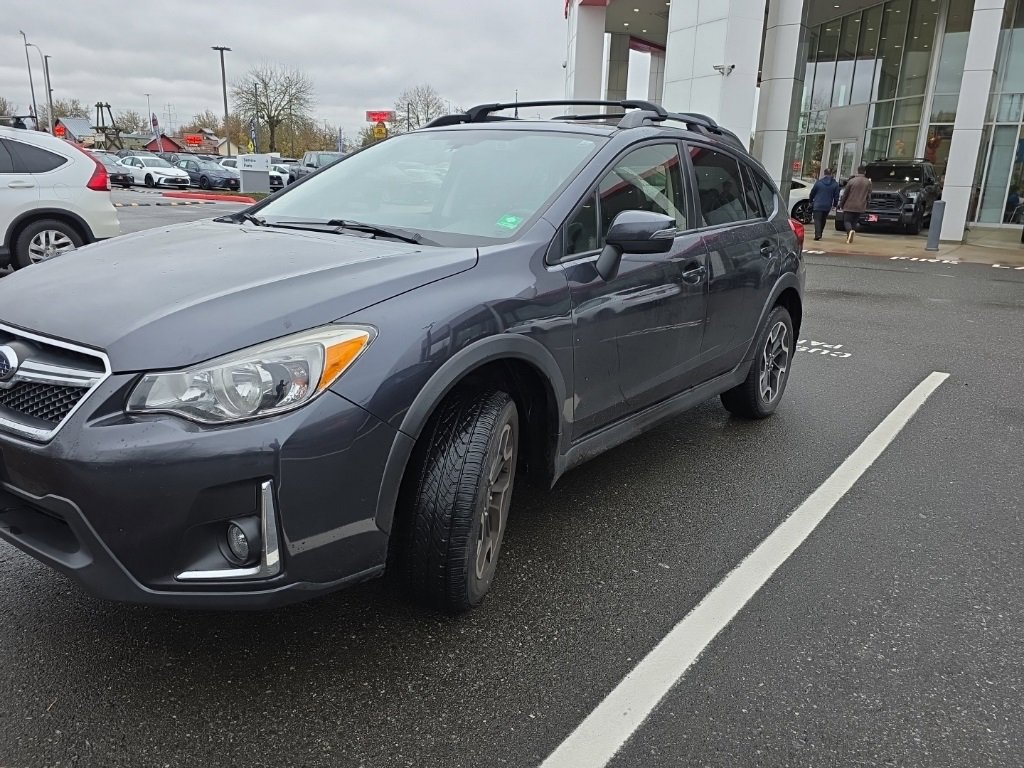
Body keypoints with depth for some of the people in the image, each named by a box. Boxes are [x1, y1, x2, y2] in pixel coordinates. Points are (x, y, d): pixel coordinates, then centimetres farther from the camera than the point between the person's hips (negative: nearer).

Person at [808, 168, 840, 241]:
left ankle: (817, 234, -21)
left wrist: (811, 201, 18)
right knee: (823, 220, 18)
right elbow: (836, 196, 3)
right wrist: (834, 204, 16)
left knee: (817, 220, -5)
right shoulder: (835, 184, 1)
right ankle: (819, 234, 25)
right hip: (827, 206, 3)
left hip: (817, 205, -3)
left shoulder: (818, 182, -3)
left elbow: (812, 193, 4)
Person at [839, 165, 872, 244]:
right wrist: (866, 205, 21)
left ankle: (850, 231, -30)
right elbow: (869, 196, 7)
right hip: (860, 207, 3)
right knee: (854, 222, 15)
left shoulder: (851, 181, -7)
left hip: (849, 206, -3)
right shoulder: (868, 182, 2)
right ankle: (850, 237, 9)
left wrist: (841, 205, 9)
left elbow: (845, 194, -2)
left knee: (847, 221, -1)